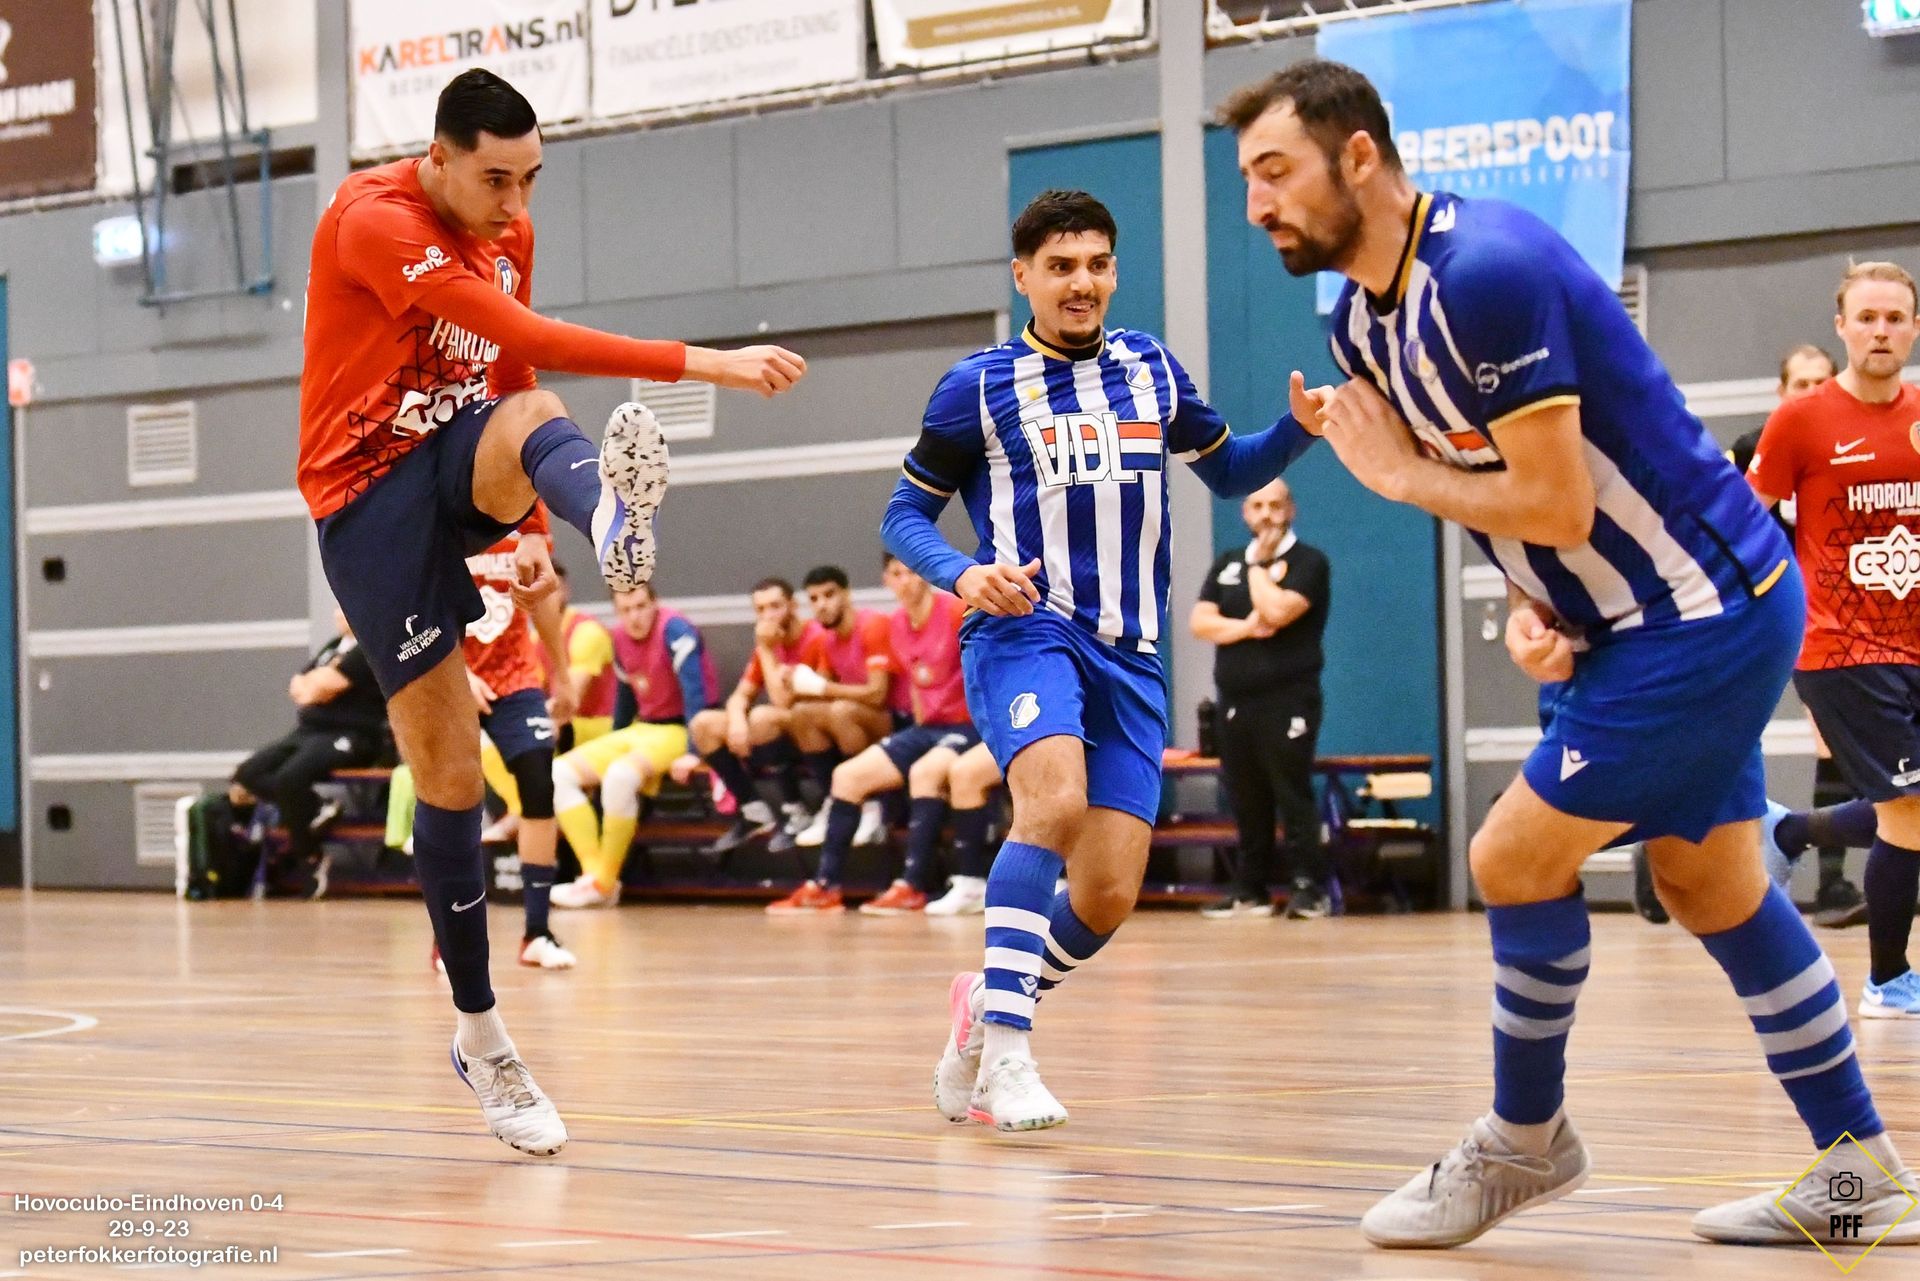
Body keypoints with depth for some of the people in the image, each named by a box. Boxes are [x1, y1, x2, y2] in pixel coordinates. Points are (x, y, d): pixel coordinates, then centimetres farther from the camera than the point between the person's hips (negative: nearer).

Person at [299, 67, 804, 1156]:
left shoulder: (511, 234, 8)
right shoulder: (373, 220, -18)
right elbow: (521, 336, -30)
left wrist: (530, 524, 19)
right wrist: (702, 363, -35)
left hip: (459, 469, 5)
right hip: (371, 496, -5)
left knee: (530, 423, -32)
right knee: (450, 773, -6)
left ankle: (611, 512, -71)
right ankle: (481, 1036, 7)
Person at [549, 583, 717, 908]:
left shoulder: (675, 630, -17)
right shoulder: (620, 637, 6)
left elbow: (696, 692, -24)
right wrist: (612, 746, 19)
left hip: (681, 730, -8)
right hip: (641, 728, 8)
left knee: (620, 775, -35)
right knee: (560, 773, -5)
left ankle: (605, 882, -20)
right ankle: (593, 874, -14)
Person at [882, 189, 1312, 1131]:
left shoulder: (1150, 369, 13)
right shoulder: (979, 387, 3)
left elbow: (1228, 471, 24)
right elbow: (904, 514, 6)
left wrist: (1300, 428, 3)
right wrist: (965, 576, -15)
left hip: (1128, 653, 4)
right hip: (1022, 630, -4)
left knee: (1107, 898, -3)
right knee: (1056, 799, -33)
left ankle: (988, 1003, 25)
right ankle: (1004, 1047, -28)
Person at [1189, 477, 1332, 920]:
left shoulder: (1308, 562, -2)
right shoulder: (1227, 564, 17)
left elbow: (1277, 610, -18)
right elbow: (1200, 622, 6)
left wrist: (1259, 565, -3)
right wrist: (1246, 627, -10)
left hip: (1287, 701, -6)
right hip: (1234, 702, 6)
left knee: (1293, 796, -9)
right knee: (1246, 801, 8)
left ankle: (1310, 888, -8)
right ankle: (1250, 890, 14)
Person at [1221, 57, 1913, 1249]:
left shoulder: (1487, 270, -25)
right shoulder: (1364, 319, 5)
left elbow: (1560, 503, -26)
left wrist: (1399, 474, -12)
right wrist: (1525, 610, -4)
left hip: (1702, 607, -10)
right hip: (1631, 618, 10)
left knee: (1517, 859, -7)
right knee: (1713, 881, 13)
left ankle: (1526, 1139, 12)